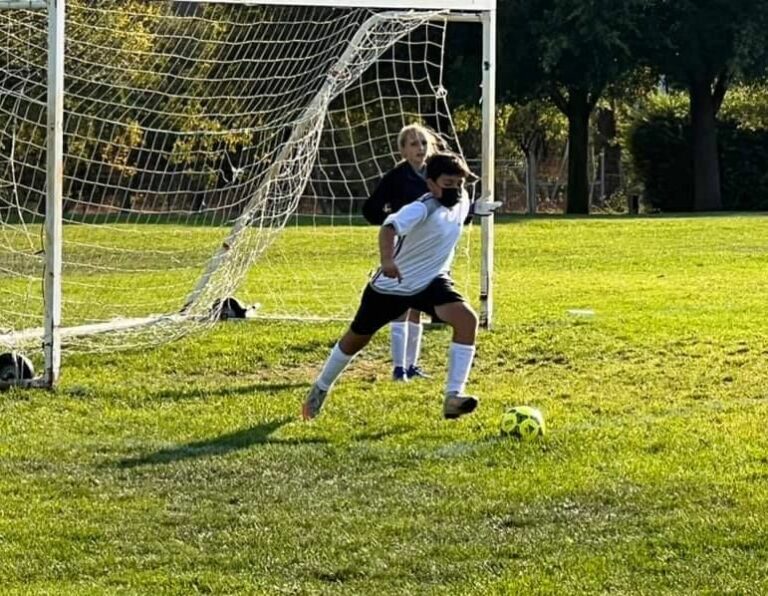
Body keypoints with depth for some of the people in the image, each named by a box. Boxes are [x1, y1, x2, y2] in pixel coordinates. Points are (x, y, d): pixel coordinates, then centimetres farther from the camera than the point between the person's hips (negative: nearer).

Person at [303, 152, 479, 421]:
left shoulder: (462, 202, -6)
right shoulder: (421, 209, -29)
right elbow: (390, 227, -49)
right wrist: (387, 260, -67)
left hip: (432, 282, 5)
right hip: (391, 286, -5)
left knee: (467, 320, -22)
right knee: (357, 338, 12)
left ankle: (453, 397, -23)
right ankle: (321, 388, 39)